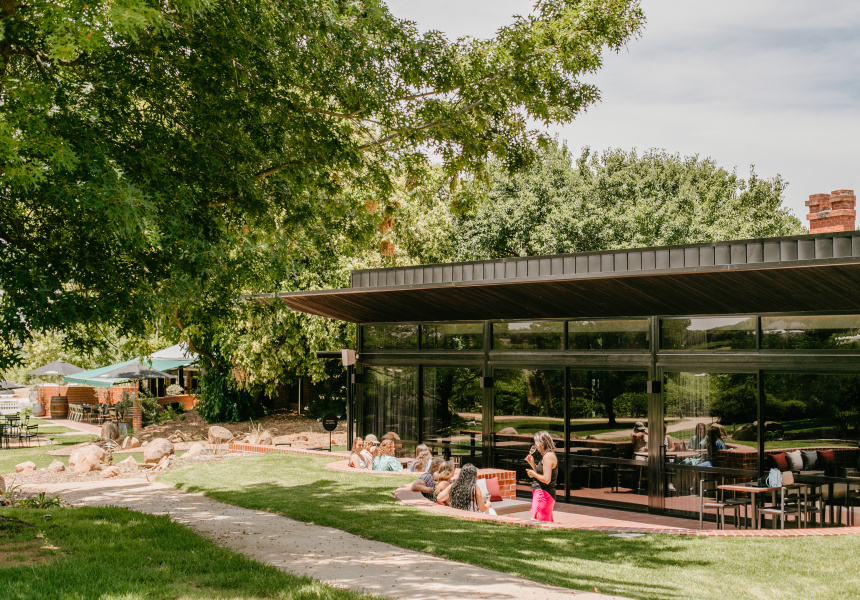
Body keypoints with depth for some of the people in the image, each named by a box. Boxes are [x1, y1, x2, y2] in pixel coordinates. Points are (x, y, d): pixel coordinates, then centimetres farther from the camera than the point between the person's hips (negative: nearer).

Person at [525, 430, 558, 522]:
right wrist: (532, 464, 12)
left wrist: (533, 474, -9)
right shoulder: (547, 455, 15)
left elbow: (546, 479, -23)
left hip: (543, 493, -11)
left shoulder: (548, 456, -17)